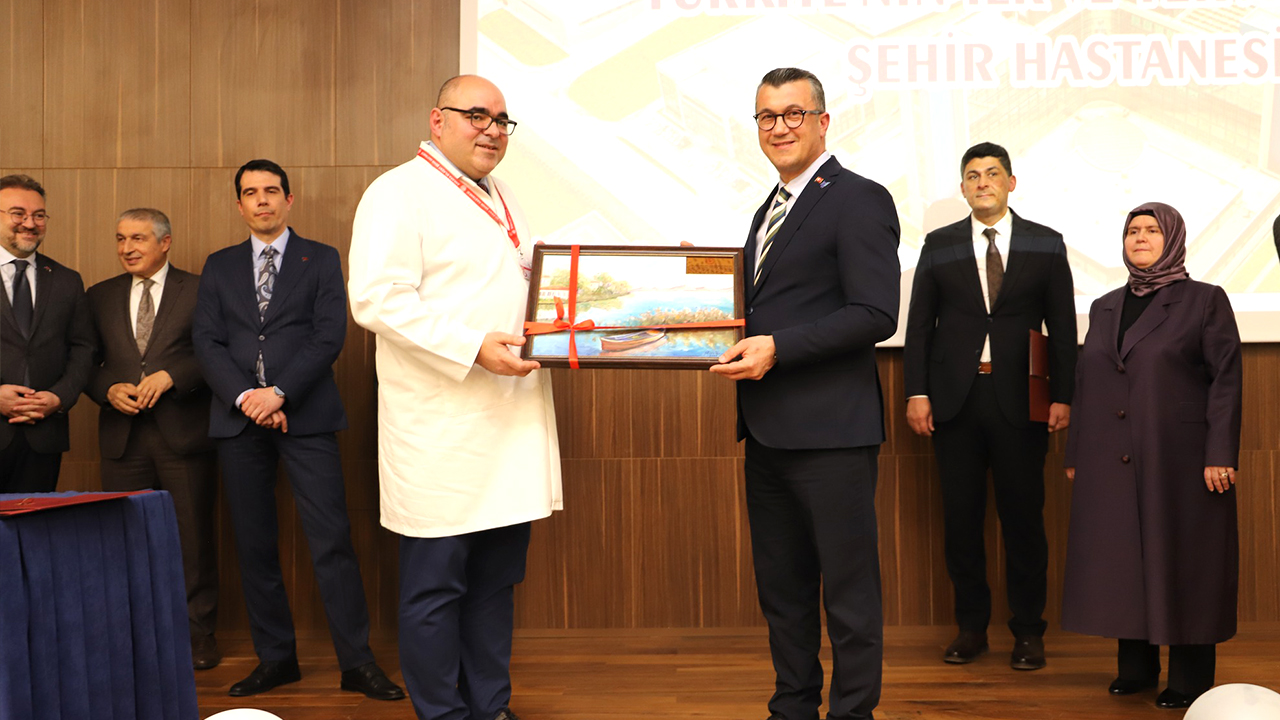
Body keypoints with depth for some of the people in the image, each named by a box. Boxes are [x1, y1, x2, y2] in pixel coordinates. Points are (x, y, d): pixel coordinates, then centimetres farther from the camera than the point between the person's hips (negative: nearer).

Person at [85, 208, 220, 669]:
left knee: (193, 537, 1)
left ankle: (198, 635, 12)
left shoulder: (199, 290, 4)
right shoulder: (100, 297, 15)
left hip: (184, 434, -3)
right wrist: (109, 389, -6)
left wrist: (169, 376, -15)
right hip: (123, 436, 3)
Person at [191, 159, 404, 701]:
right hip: (239, 418, 3)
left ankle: (356, 661, -2)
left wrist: (279, 392, -13)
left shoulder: (321, 260, 8)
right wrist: (244, 397, -9)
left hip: (305, 416, -3)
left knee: (331, 538, -7)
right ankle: (275, 657, 16)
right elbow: (206, 341, 6)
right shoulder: (219, 266, 16)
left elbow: (329, 335, -3)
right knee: (254, 544, 6)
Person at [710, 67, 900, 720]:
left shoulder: (859, 199, -8)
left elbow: (875, 315, -17)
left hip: (830, 428, -9)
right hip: (767, 429, 9)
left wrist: (777, 347, -22)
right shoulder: (772, 208, 19)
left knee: (848, 587, 3)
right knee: (780, 586, 17)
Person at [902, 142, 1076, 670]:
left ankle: (1028, 631, 17)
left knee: (1023, 517, 3)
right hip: (955, 399, 1)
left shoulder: (1046, 245, 7)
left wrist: (1062, 397, -3)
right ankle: (971, 626, 19)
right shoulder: (939, 245, 9)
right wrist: (916, 393, -2)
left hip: (1019, 402, -1)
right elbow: (919, 324, 6)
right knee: (961, 517, 6)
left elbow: (1062, 328, 5)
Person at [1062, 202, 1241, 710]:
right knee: (1122, 562, 7)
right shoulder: (1105, 308, 15)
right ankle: (1135, 668, 18)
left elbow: (1227, 380, -5)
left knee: (1181, 561, 2)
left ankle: (1189, 679, 12)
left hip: (1179, 459, -4)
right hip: (1110, 464, 4)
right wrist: (1075, 454, 11)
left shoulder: (1205, 301, 1)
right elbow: (1084, 383, 14)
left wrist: (1220, 455, -13)